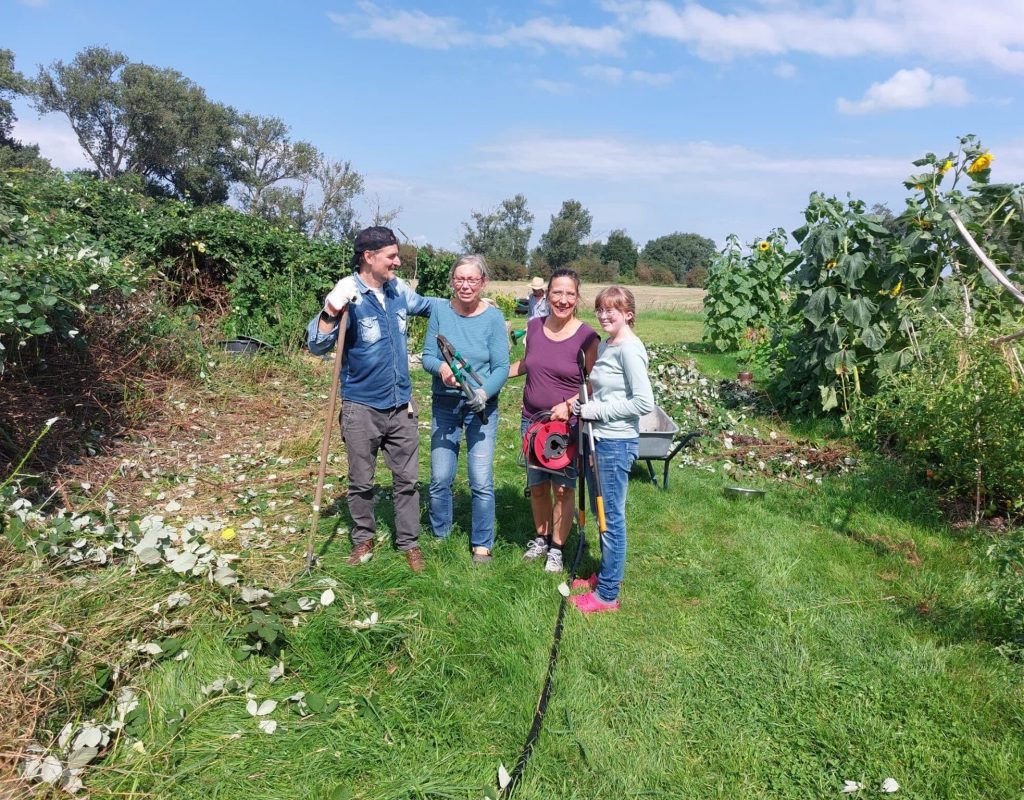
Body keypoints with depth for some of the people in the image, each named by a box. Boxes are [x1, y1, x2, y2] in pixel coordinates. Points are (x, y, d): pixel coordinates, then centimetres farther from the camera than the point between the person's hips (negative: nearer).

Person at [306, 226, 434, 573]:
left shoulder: (398, 291, 1)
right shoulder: (349, 296, -16)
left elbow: (427, 305, 23)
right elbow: (316, 345, -22)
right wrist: (331, 309, -38)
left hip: (401, 406, 5)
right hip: (361, 408, -4)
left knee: (407, 479, 11)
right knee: (361, 482, 12)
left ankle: (409, 542, 25)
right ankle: (363, 538, 32)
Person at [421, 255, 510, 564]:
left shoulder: (493, 317, -7)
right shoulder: (440, 311, -3)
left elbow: (501, 367, -9)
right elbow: (427, 356, -3)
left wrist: (485, 392, -27)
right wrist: (441, 368, -25)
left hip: (481, 407, -2)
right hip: (444, 405, 2)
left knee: (482, 481, -1)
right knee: (440, 479, 8)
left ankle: (482, 544, 17)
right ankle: (439, 537, 29)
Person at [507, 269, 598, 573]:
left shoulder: (587, 336, -13)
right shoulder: (534, 326, -1)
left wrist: (569, 404, -20)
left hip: (568, 424, -4)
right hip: (532, 419, 4)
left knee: (562, 488, 5)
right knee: (536, 485, 16)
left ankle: (557, 548, 23)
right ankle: (541, 537, 36)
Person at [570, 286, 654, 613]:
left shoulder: (629, 349, -16)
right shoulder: (604, 345, 11)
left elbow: (644, 402, -22)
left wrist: (599, 410, -17)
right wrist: (588, 407, 4)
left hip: (617, 442, -9)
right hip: (599, 439, 9)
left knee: (611, 516, 1)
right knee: (602, 512, 19)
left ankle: (607, 595, 14)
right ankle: (607, 574, 36)